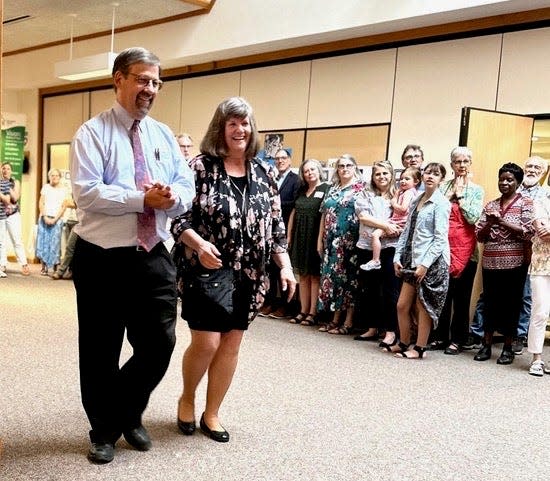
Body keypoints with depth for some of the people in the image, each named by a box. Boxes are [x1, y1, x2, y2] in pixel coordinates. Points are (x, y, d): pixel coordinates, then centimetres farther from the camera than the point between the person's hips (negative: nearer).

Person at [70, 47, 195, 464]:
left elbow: (188, 190, 6)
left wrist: (172, 197, -17)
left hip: (154, 257, 4)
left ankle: (129, 414, 33)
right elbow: (87, 194, -17)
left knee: (159, 344, 7)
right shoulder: (93, 132, -5)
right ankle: (104, 430, 30)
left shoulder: (164, 135, 11)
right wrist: (142, 199, -22)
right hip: (102, 259, -4)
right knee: (101, 352, 9)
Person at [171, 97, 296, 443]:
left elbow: (276, 224, 9)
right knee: (206, 342, -4)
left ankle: (212, 413, 24)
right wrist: (199, 244, -26)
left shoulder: (264, 172, 7)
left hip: (248, 277, 4)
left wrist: (285, 265, -1)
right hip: (207, 273, -4)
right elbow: (179, 217, -8)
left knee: (231, 344, 8)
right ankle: (187, 398, 25)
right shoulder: (201, 167, -6)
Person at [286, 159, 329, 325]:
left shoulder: (326, 189, -5)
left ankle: (313, 313, 5)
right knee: (303, 275, 8)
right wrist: (289, 235, 11)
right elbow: (294, 213, 17)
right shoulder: (301, 190, 14)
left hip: (315, 238, -6)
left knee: (315, 276, 1)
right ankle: (303, 311, 13)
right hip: (300, 237, 6)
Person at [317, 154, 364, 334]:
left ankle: (348, 322, 2)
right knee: (332, 276, 6)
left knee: (349, 277, -4)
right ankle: (335, 319, 15)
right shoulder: (332, 189, 16)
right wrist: (320, 239, 12)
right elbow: (324, 215, 16)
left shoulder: (361, 187, -1)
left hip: (351, 241, -6)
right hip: (332, 241, 6)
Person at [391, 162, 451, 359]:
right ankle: (403, 343, 25)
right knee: (402, 305, 9)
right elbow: (407, 231, 16)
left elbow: (440, 238, -14)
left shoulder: (441, 203, -8)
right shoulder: (416, 201, 13)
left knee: (423, 306, 1)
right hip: (413, 260, 7)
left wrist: (425, 264, -18)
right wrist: (398, 256, 9)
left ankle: (419, 348, 12)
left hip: (433, 261, -7)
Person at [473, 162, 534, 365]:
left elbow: (527, 232, -11)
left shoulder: (525, 204, 1)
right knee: (489, 303, 7)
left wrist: (501, 221, -14)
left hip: (514, 264, -3)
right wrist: (490, 223, -10)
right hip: (490, 262, 4)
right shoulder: (490, 205, 12)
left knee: (511, 304, 4)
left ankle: (507, 348, 14)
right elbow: (479, 236, 9)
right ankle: (486, 345, 16)